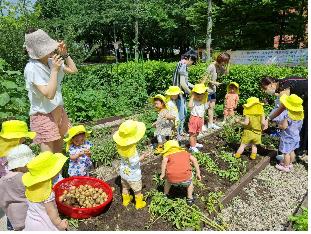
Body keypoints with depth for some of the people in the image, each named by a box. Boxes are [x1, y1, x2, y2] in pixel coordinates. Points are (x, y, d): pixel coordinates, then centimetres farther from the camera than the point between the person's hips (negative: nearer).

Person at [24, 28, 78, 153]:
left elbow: (73, 70, 10)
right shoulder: (32, 68, -21)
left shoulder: (51, 61, -2)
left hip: (58, 110, 7)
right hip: (43, 114, -7)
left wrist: (65, 54, -2)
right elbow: (49, 94, -28)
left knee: (59, 148, 21)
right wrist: (54, 70, -28)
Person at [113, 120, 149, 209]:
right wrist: (141, 158, -16)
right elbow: (133, 163, -31)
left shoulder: (119, 145, -17)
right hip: (133, 174, -6)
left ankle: (125, 200, 51)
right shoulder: (131, 149, -36)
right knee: (137, 190, 20)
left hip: (123, 172, 6)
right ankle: (139, 204, 40)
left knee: (125, 187, 29)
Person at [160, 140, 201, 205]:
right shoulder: (184, 152, 25)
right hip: (185, 177, 0)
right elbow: (194, 159, 12)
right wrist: (198, 173, 15)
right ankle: (190, 198, 37)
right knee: (189, 182, 36)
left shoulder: (168, 155, 18)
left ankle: (165, 196, 49)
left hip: (172, 178, 0)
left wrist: (162, 174, -3)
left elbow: (164, 160, -5)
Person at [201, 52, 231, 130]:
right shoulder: (211, 66, -18)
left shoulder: (219, 66, 6)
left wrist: (228, 64, 3)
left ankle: (211, 123, 22)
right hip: (207, 90, -8)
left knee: (212, 106, 12)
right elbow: (205, 78, -18)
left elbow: (226, 72, 13)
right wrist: (214, 83, -15)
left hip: (213, 90, 8)